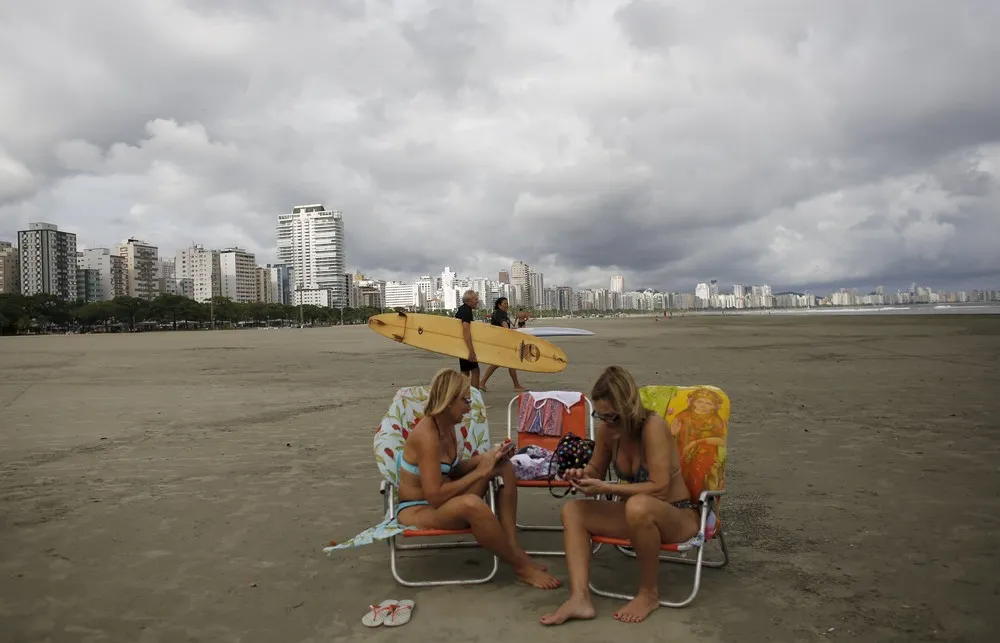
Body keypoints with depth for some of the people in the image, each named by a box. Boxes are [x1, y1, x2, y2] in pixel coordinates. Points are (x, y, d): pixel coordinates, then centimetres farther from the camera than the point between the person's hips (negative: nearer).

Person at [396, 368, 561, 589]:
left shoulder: (447, 426, 3)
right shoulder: (427, 436, -26)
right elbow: (435, 496, -29)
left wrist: (483, 458, -5)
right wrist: (480, 472, -22)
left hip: (442, 502, 10)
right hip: (417, 510, -10)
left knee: (503, 465, -1)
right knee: (472, 504, -40)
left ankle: (513, 546, -10)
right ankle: (521, 566, -18)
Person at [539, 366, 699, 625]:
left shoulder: (653, 426, -25)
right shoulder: (607, 430, -6)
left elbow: (659, 488, -29)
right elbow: (597, 469, 12)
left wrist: (606, 488, -30)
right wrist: (582, 474, -12)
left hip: (678, 516, -7)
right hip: (639, 516, 7)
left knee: (638, 506, -39)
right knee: (572, 510, -6)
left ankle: (649, 593, -15)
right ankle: (580, 598, -20)